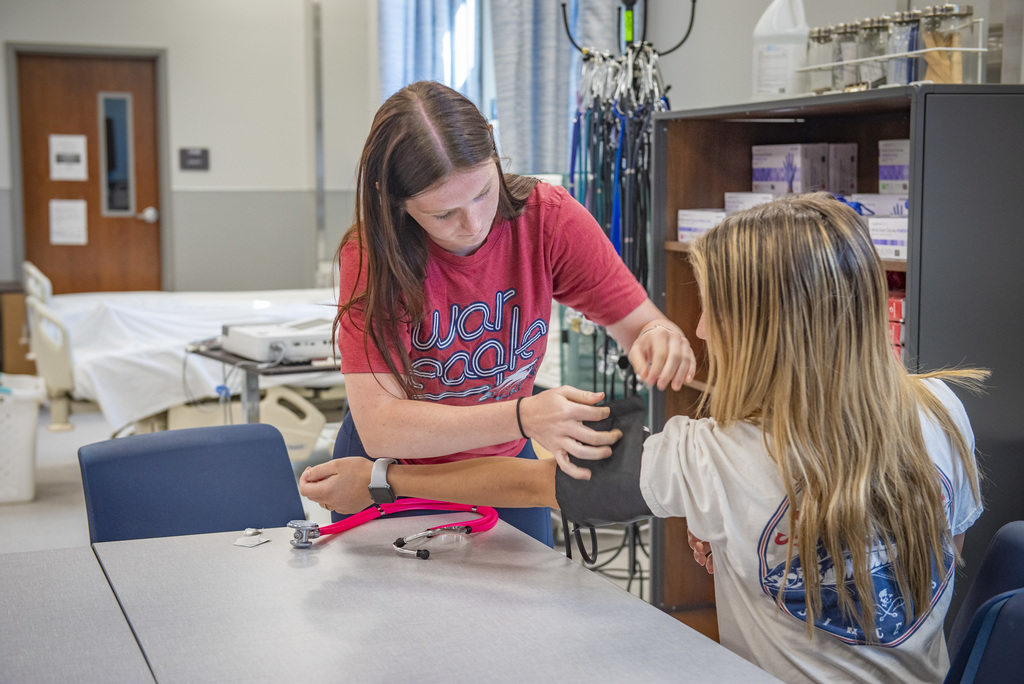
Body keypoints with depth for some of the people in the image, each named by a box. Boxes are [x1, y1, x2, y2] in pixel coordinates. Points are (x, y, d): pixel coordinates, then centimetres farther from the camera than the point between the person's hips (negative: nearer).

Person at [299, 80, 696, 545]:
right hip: (395, 472, -2)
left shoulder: (548, 218, -21)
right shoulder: (371, 255, -27)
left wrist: (657, 338, -42)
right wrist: (523, 417, -47)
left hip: (505, 467, 2)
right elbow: (379, 429, -34)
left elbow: (639, 325, -16)